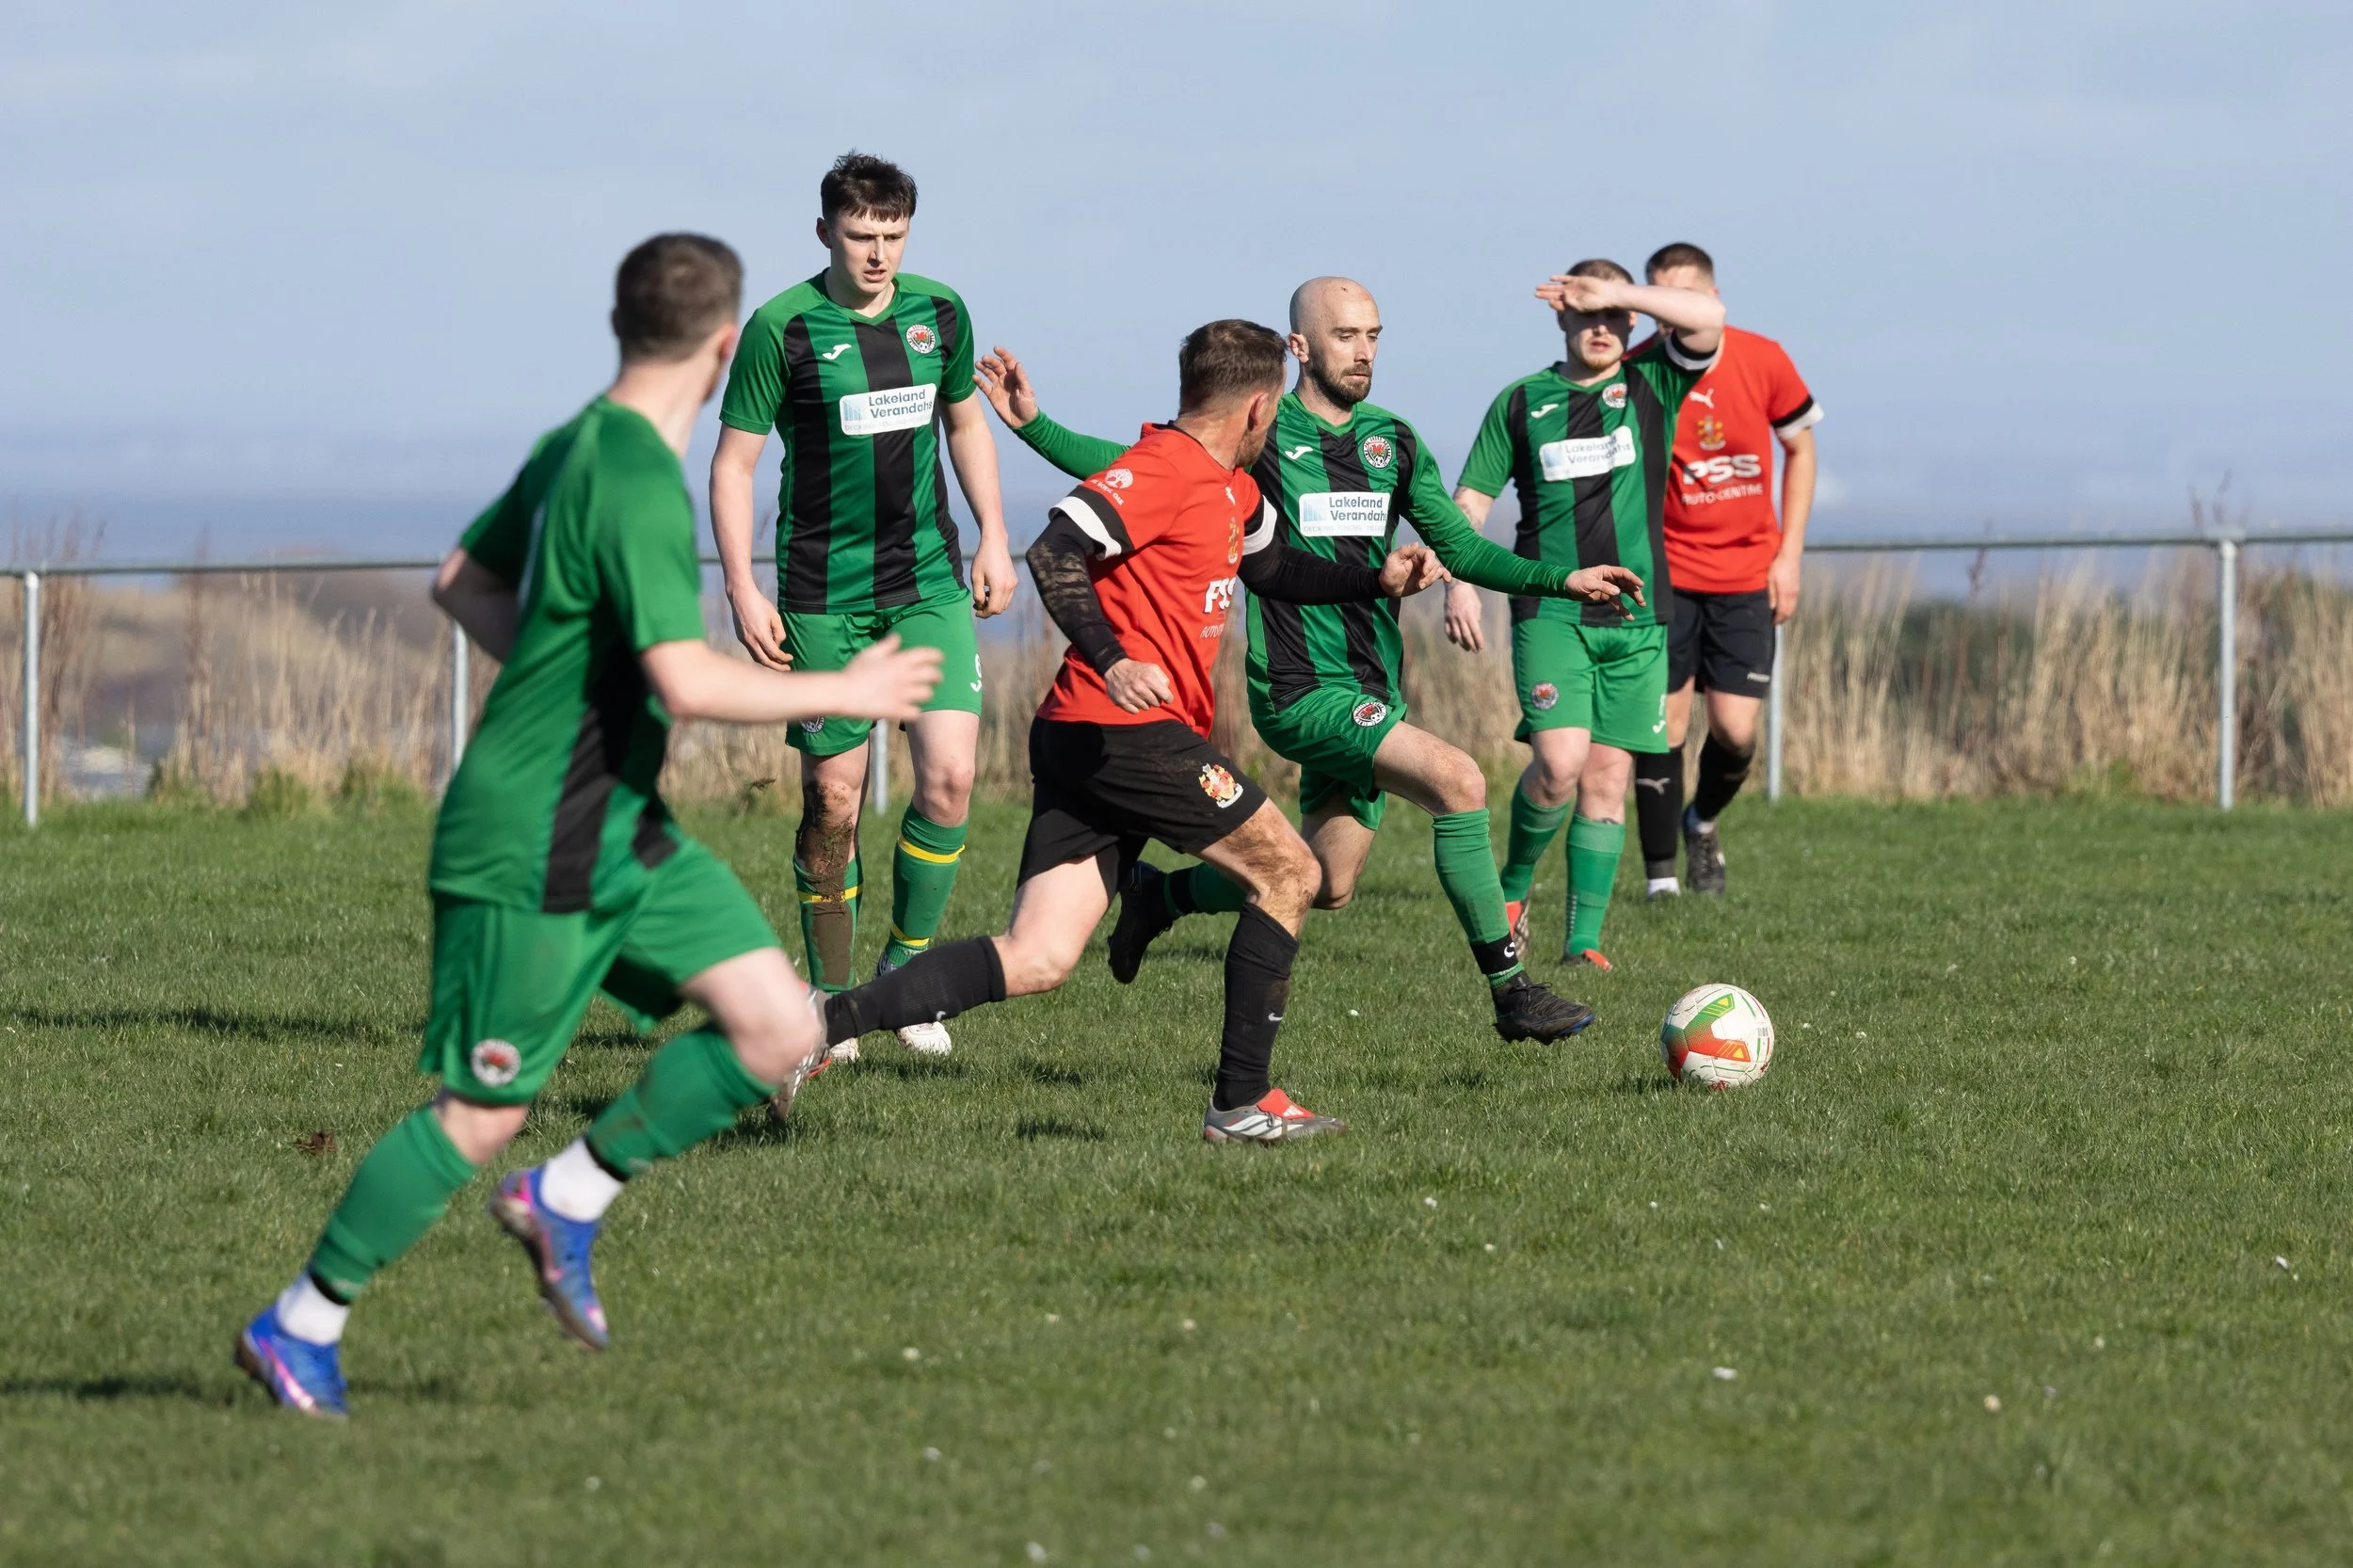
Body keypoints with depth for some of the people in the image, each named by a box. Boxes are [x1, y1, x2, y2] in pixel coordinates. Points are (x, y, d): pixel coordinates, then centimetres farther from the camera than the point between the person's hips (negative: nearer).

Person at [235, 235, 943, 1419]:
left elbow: (462, 582, 21)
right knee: (482, 1117, -2)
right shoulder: (636, 486, -22)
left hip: (618, 831, 9)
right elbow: (688, 682, -28)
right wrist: (847, 693, -18)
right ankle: (299, 1327, 11)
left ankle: (568, 1201, 10)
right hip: (530, 850, -9)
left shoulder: (578, 447, 8)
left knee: (782, 1033, 0)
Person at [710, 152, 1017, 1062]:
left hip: (929, 581, 3)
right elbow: (733, 460, -5)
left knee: (949, 774, -10)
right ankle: (830, 997, 15)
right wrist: (742, 589, -12)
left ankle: (907, 970, 6)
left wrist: (993, 539, 14)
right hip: (824, 594, -3)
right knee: (833, 800, -2)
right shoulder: (782, 329, -9)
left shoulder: (939, 312, 4)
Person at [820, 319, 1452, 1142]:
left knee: (1036, 961, -1)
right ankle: (1242, 1101, 4)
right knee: (1286, 871, 2)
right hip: (1126, 729, -9)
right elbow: (1054, 550, -22)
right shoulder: (1166, 470, -10)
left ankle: (824, 1020, -12)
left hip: (1078, 736, 9)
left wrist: (1378, 579, 31)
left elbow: (1271, 568, 40)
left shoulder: (1231, 489, 20)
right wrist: (1111, 661, -32)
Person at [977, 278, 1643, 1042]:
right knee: (1457, 779, -25)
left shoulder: (1393, 442, 10)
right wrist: (1034, 427, -11)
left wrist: (1561, 578, -1)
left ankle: (1159, 894, 37)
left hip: (1373, 691, 7)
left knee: (1327, 886, 12)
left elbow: (1460, 547, 12)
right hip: (1301, 691, -7)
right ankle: (1509, 988, -19)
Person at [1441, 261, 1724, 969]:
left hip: (1636, 618, 2)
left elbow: (1709, 318, -11)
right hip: (1551, 614, -2)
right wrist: (1459, 583, -4)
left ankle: (1584, 937, 6)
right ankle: (1513, 885, 7)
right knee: (1560, 762, -17)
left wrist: (1618, 295, -13)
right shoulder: (1521, 402, 7)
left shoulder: (1651, 385, 6)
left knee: (1608, 775, 0)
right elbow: (1469, 500, 9)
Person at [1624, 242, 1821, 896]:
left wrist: (1788, 556, 2)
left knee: (1735, 731, -3)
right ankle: (1661, 877, 4)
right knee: (1663, 726, -7)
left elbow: (1800, 449, 7)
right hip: (1667, 572, -1)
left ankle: (1703, 824, 28)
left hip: (1748, 574, 1)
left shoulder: (1762, 361, -7)